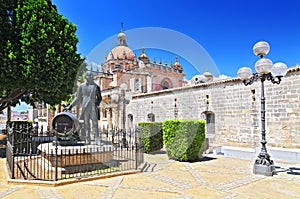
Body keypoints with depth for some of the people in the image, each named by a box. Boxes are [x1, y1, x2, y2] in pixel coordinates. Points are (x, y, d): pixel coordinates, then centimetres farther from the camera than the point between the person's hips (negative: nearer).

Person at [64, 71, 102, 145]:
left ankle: (97, 140, -6)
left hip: (93, 106, -1)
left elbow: (99, 97, 14)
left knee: (95, 123, -7)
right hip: (85, 106, 1)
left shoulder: (96, 86, 8)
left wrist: (97, 102, -8)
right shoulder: (82, 86, 10)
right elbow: (78, 98, 15)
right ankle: (87, 140, 6)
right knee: (86, 123, 1)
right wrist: (70, 106, 11)